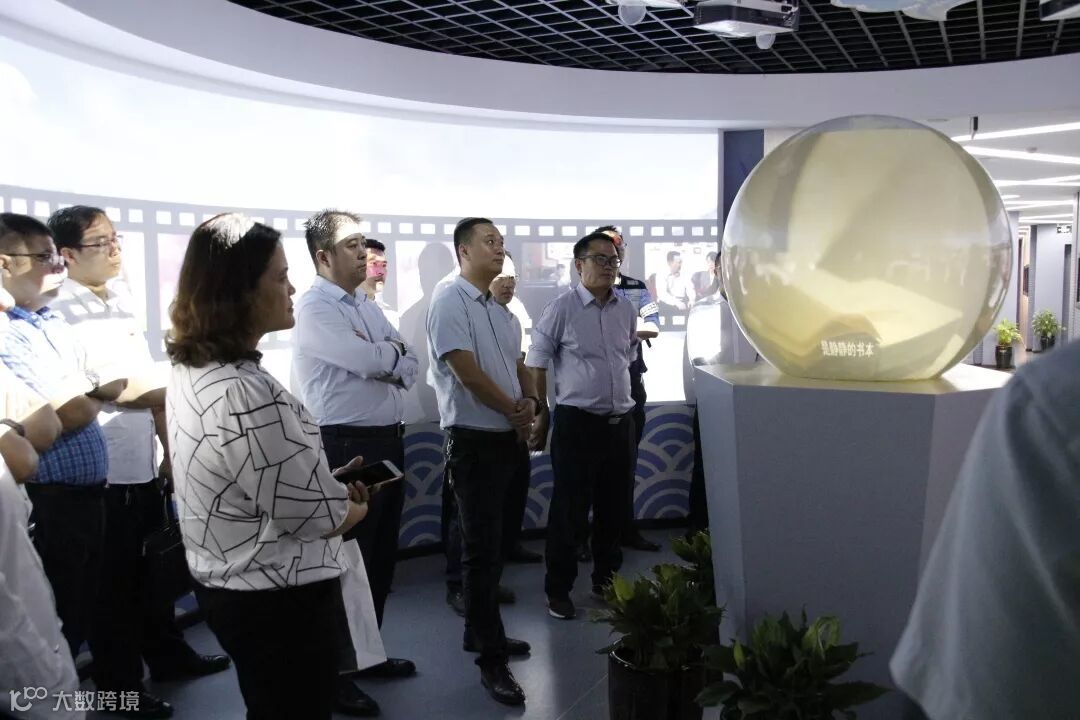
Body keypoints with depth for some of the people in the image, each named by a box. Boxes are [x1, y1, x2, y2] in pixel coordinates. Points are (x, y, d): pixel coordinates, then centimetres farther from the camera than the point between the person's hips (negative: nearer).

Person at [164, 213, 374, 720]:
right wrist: (355, 505, -2)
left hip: (225, 586, 9)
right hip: (279, 600, -9)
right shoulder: (248, 393, -29)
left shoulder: (190, 371, 2)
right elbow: (313, 516, -22)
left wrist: (330, 482, 7)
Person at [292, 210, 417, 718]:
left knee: (381, 556, 17)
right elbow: (370, 361, -22)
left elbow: (408, 367, 9)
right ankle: (334, 669, 18)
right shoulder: (315, 308, -12)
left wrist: (382, 357, -12)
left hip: (387, 442, 9)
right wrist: (392, 350, -1)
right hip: (347, 447, -8)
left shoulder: (368, 306, 14)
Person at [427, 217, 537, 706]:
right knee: (481, 549, -3)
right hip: (474, 440, -9)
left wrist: (530, 402, -4)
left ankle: (480, 631, 30)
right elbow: (468, 374, -20)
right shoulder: (450, 301, -13)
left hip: (506, 438, 9)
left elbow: (517, 364, 17)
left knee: (492, 544, 16)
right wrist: (516, 412, -9)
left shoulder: (496, 307, 14)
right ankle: (491, 658, 5)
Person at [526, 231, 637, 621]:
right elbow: (536, 365, -4)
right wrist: (540, 414, -3)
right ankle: (558, 590, 15)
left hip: (621, 420, 5)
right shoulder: (561, 308, -9)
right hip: (576, 421, -5)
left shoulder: (627, 309, 7)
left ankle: (606, 578, 31)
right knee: (567, 508, 2)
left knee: (614, 505, 14)